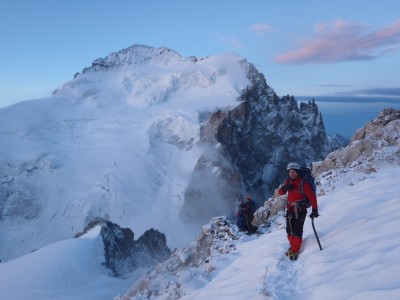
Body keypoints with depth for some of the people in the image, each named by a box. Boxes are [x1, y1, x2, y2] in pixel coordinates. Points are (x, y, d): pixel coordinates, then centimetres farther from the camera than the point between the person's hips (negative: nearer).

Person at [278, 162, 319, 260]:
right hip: (290, 210, 6)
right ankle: (293, 246, 31)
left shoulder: (303, 183, -16)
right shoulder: (288, 181, 5)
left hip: (300, 210, -6)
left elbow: (312, 196, -18)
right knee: (289, 230, 12)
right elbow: (280, 192, 4)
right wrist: (285, 188, -18)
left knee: (297, 231, -8)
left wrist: (314, 210, -24)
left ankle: (295, 251, 4)